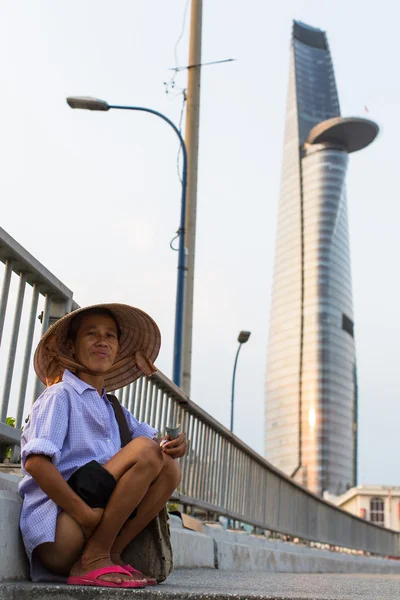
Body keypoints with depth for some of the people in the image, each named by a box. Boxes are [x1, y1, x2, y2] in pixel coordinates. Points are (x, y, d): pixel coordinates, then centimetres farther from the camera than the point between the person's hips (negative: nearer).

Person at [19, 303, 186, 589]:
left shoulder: (110, 407, 20)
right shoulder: (60, 394, -4)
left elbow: (156, 437, 22)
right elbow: (35, 462, -17)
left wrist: (175, 444, -3)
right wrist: (86, 513, -23)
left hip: (94, 531, 7)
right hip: (58, 535, -7)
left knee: (170, 468, -1)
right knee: (146, 451, -18)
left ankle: (111, 554, -7)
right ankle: (92, 561, -16)